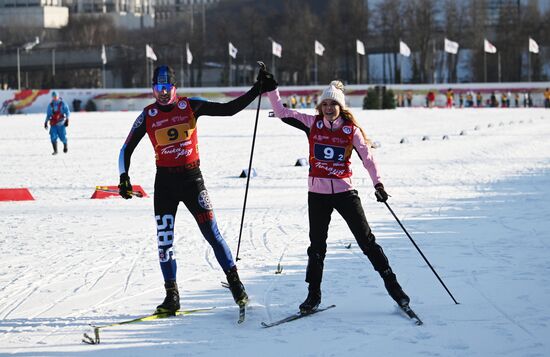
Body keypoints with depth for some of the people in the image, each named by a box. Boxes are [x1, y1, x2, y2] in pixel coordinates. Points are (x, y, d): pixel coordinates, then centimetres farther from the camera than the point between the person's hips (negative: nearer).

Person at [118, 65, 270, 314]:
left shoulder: (190, 106, -2)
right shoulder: (148, 115, 1)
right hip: (164, 181, 1)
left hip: (191, 177, -1)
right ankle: (172, 296, 8)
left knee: (212, 233, -6)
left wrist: (257, 90, -11)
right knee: (164, 239, -1)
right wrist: (124, 177, -8)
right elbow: (127, 149, 6)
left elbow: (229, 109, -3)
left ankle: (235, 283, 4)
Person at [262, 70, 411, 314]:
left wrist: (378, 183, -17)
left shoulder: (351, 130, -2)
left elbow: (367, 156, -6)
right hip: (317, 193, 2)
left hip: (344, 191, -1)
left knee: (366, 240, -1)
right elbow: (282, 113, 3)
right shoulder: (312, 124, 2)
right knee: (317, 245, 6)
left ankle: (391, 284, 8)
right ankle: (313, 294, 17)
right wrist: (271, 88, -7)